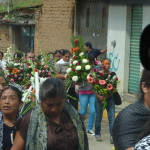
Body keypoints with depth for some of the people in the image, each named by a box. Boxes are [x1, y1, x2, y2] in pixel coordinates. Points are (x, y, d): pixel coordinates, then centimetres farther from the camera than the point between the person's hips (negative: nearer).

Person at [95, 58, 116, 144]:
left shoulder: (113, 74, 2)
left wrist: (106, 96, -11)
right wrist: (99, 96, -16)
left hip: (110, 98, 1)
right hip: (99, 98, -1)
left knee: (112, 117, -8)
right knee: (98, 117, 8)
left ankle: (112, 136, -9)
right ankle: (97, 134, 25)